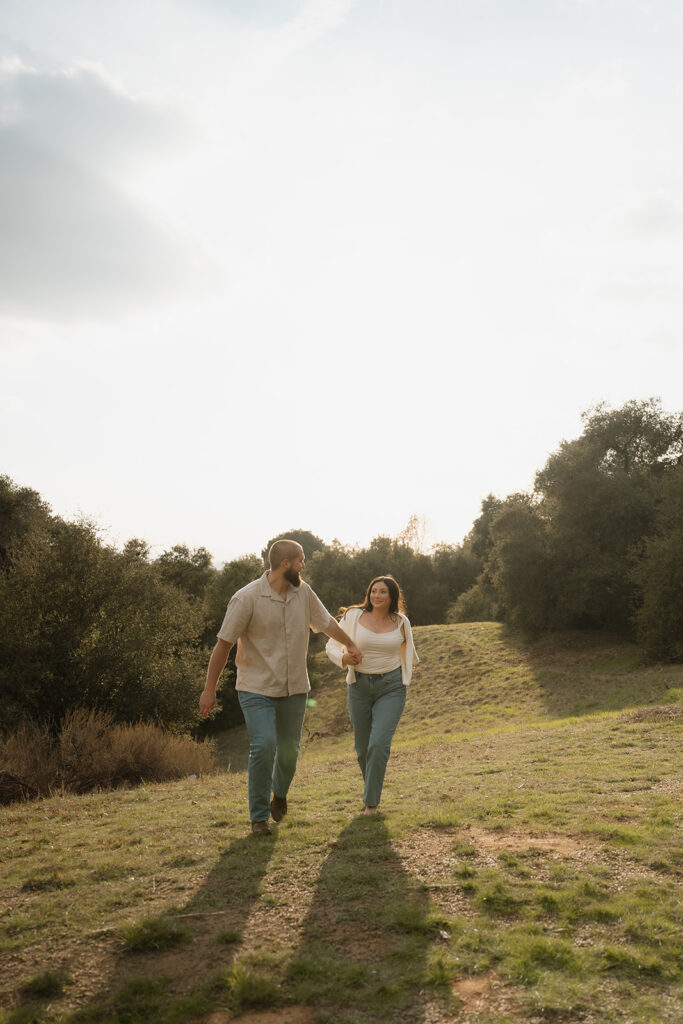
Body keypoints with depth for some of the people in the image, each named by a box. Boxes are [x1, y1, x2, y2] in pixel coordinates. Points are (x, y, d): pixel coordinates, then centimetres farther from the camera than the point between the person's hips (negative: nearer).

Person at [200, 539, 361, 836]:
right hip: (257, 688, -5)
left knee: (289, 749, 10)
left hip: (294, 688, 5)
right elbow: (224, 644, -12)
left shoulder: (303, 592, 1)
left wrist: (350, 645, 32)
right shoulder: (247, 598, -15)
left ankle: (280, 794, 42)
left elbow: (325, 622, 19)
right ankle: (259, 817, 3)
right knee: (263, 747, -15)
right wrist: (209, 690, -11)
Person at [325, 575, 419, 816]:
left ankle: (371, 801, -1)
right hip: (360, 686, 1)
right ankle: (372, 786, 40)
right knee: (362, 746, 11)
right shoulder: (354, 617, -5)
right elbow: (332, 645, 1)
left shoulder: (400, 622, 0)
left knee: (379, 744, -16)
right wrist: (344, 659, -19)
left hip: (391, 687, -1)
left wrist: (412, 661, 40)